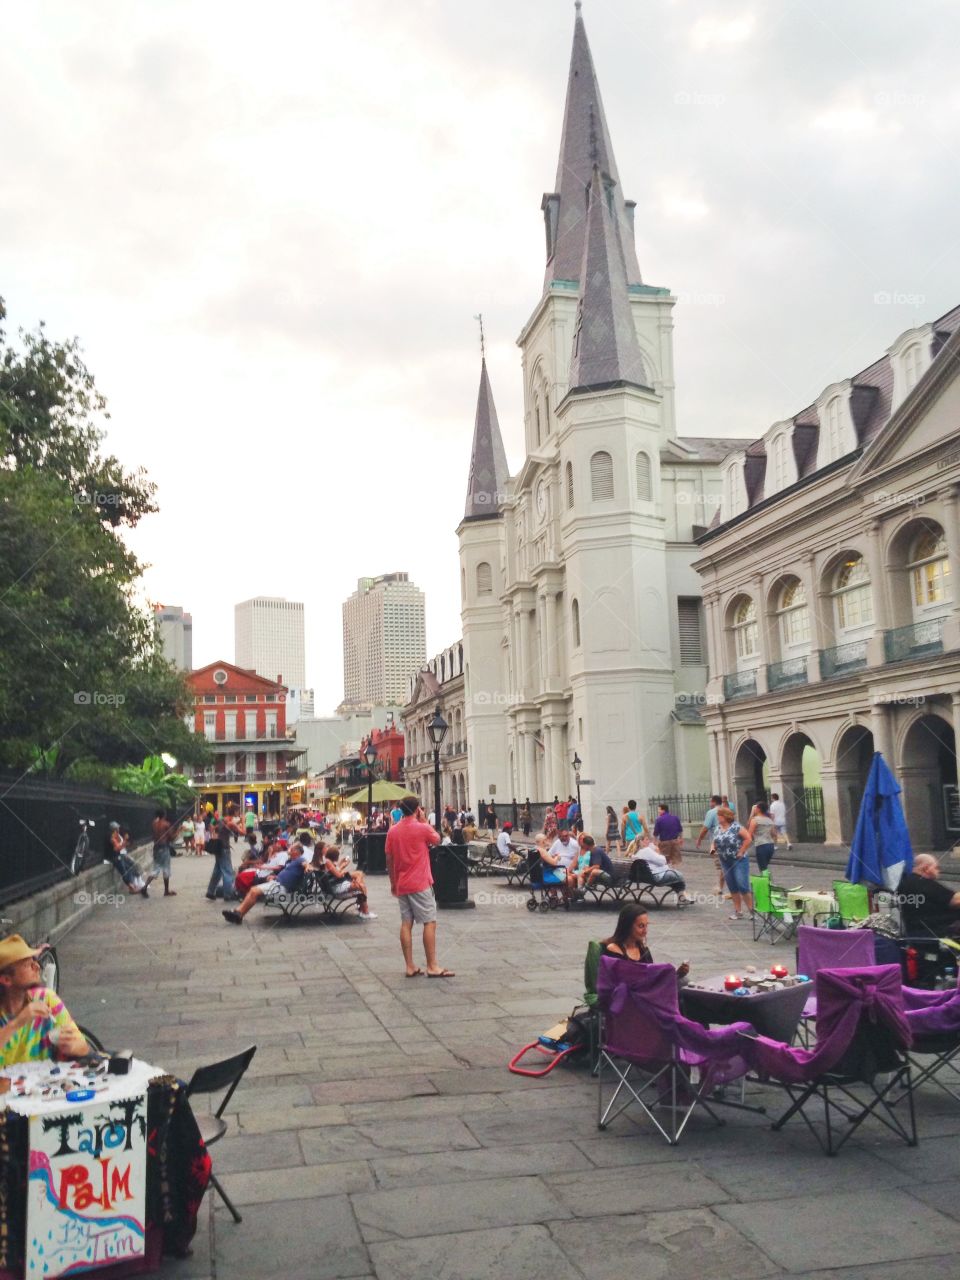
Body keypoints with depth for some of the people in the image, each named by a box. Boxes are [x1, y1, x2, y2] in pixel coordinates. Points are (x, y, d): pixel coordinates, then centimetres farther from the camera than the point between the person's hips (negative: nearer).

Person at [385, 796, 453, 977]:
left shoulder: (392, 831, 4)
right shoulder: (422, 828, -11)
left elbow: (389, 859, 8)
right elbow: (437, 840, 9)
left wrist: (393, 882, 17)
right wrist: (424, 820, 8)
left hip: (401, 885, 6)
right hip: (420, 884, -6)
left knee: (406, 924, 6)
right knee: (430, 923, 0)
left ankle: (410, 967, 8)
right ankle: (432, 967, -1)